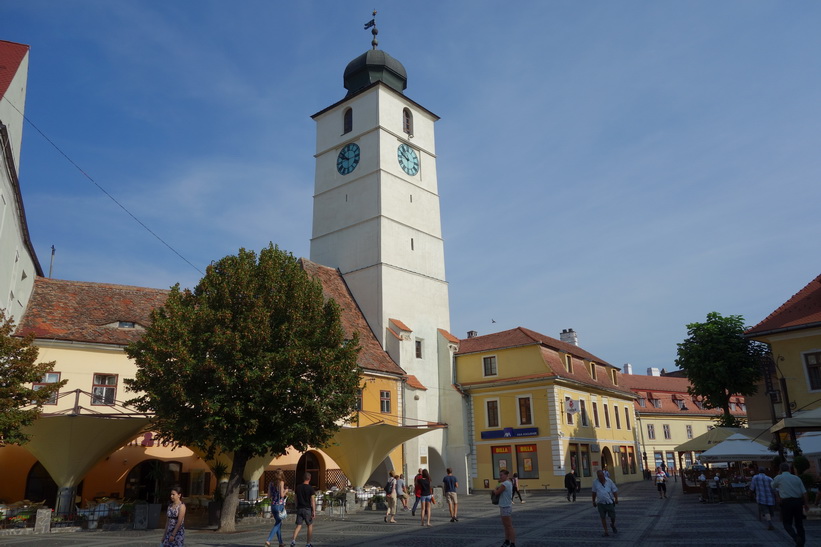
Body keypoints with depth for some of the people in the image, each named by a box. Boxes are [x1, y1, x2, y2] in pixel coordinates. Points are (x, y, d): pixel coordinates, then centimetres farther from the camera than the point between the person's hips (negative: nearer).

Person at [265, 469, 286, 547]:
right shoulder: (281, 482, -9)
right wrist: (285, 491, 4)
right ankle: (268, 540, -12)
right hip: (280, 505, -6)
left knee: (279, 523, 16)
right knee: (277, 524, 0)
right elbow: (282, 495, -15)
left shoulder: (271, 483, 7)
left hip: (273, 505, 6)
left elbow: (269, 496, 7)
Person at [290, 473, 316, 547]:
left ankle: (293, 540, -14)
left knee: (299, 525, 6)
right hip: (307, 509, -3)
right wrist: (314, 511, -11)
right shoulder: (310, 488, -9)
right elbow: (313, 500, -12)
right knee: (310, 526, 10)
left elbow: (296, 498, 12)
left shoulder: (298, 487, 4)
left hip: (299, 508, 4)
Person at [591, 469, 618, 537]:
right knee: (603, 517, 1)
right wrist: (594, 501, 14)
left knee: (613, 516, 4)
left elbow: (615, 490, 1)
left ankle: (613, 525, 35)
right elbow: (594, 492, 11)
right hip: (601, 503, 1)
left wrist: (616, 499, -11)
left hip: (610, 502, -1)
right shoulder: (595, 482, 0)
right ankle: (606, 531, 12)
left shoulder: (609, 481, -3)